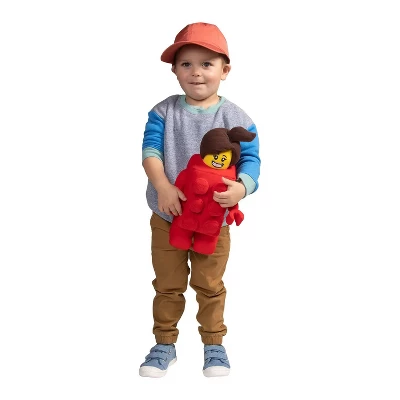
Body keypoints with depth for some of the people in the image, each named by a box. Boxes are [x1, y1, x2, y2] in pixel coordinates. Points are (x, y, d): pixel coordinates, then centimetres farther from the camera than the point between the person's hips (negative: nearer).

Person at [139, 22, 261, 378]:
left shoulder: (235, 117, -7)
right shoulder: (163, 112, -4)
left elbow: (250, 159, -11)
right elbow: (150, 150, -11)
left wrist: (242, 186, -33)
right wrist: (163, 186, -28)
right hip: (167, 216, 1)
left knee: (210, 285, 13)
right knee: (168, 284, 13)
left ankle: (214, 343, 32)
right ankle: (165, 343, 30)